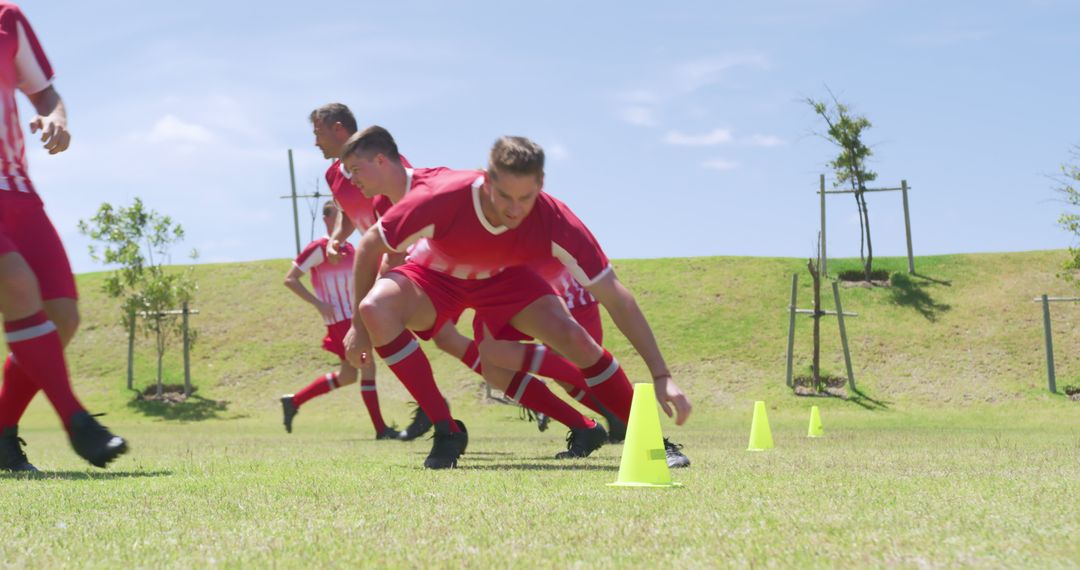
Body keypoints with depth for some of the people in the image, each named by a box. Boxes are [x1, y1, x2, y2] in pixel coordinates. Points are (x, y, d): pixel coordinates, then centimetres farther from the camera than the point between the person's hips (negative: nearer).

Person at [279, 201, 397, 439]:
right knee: (368, 366, -13)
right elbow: (290, 279, -12)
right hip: (339, 319, -9)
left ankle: (293, 402, 25)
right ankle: (381, 428, -9)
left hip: (353, 318, 9)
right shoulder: (319, 248, -10)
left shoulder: (349, 249, 14)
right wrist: (318, 303, -20)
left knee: (348, 375, 13)